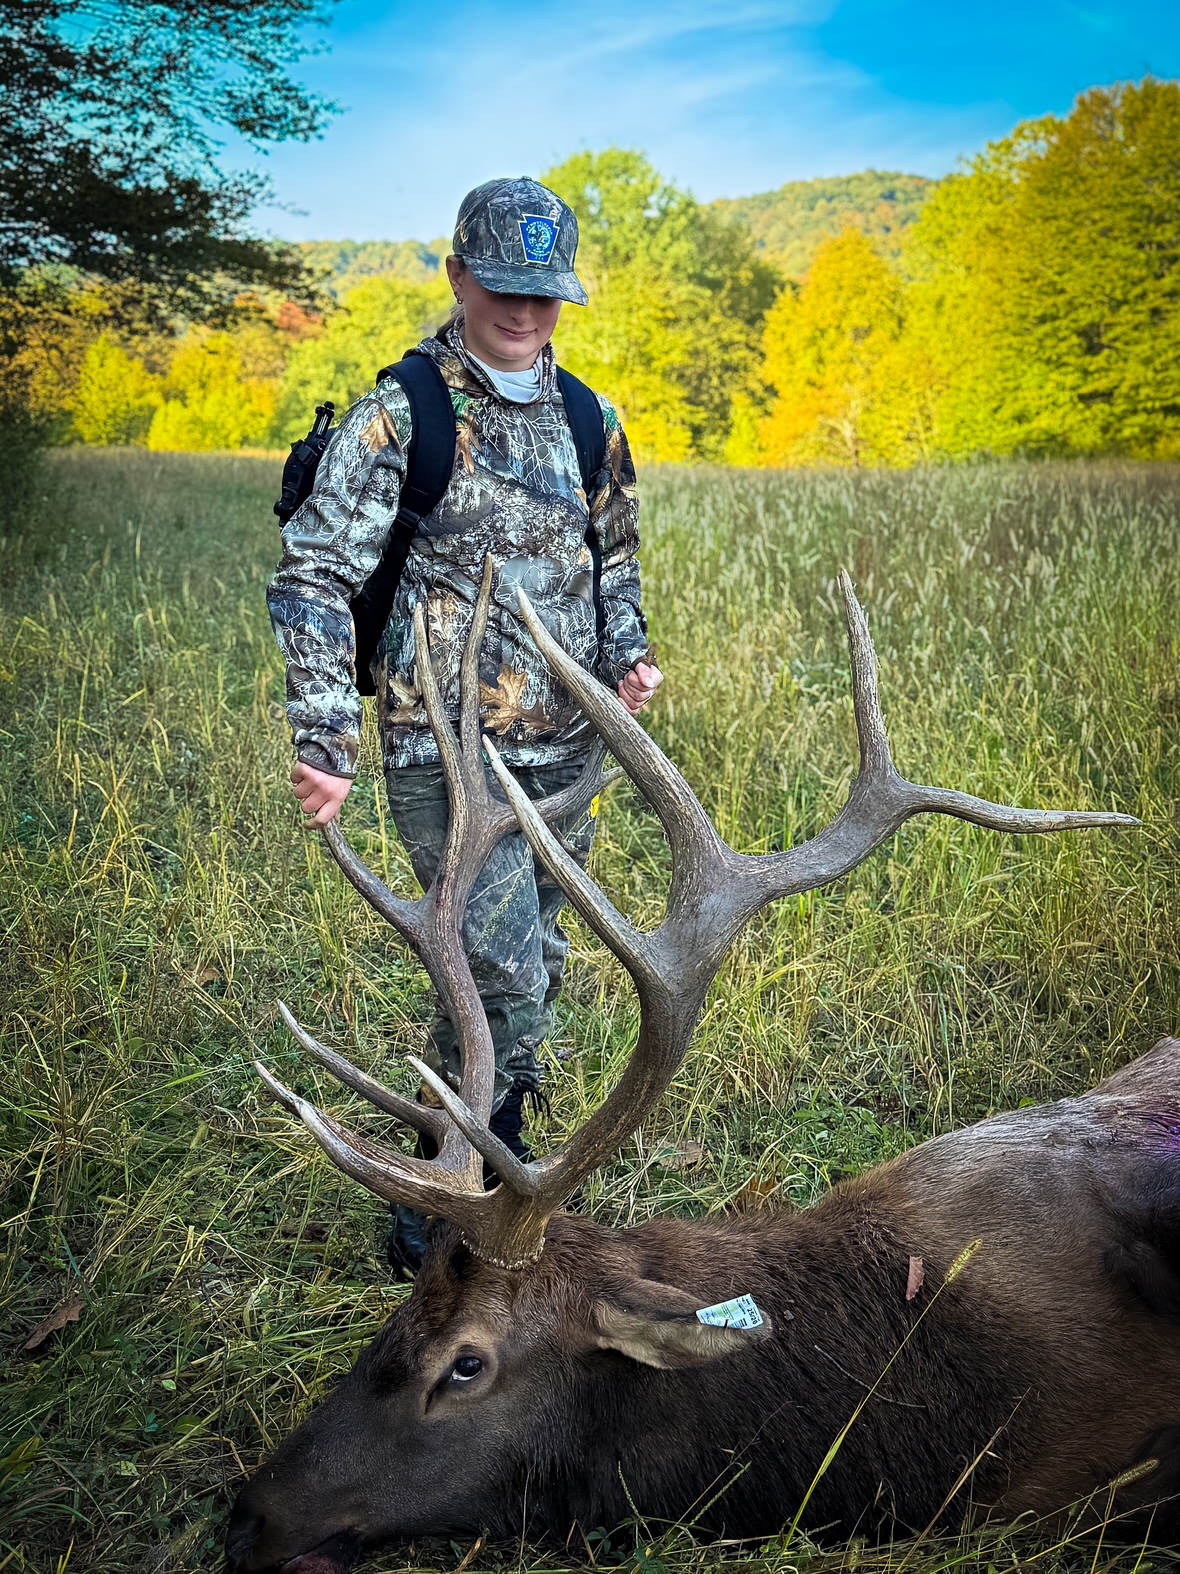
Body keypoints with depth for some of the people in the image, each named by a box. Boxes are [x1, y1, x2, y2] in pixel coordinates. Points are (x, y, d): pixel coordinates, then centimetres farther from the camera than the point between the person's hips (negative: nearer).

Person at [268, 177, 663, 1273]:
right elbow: (313, 577, -12)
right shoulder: (400, 418, -9)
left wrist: (625, 656, 4)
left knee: (531, 973, 15)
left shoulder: (586, 422, 10)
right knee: (502, 979, -11)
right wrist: (326, 744, -19)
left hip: (564, 750, 6)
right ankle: (431, 1215, 8)